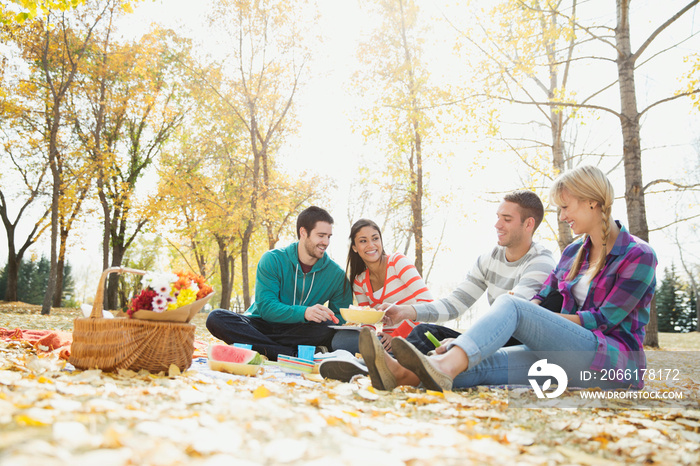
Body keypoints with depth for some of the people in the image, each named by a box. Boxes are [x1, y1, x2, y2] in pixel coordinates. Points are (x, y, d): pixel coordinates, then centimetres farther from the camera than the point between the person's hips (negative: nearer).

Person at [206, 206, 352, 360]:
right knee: (216, 318, -28)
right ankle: (293, 354, -35)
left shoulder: (336, 274, 0)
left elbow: (340, 318, 2)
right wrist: (303, 312, -35)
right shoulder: (273, 260, -7)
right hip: (261, 325, 0)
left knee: (328, 329, -31)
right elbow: (265, 306, -17)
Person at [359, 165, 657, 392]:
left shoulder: (639, 255, -2)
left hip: (616, 361, -6)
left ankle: (443, 368, -49)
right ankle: (402, 373, -43)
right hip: (570, 360, 6)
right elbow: (543, 299, 10)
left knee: (508, 304, -28)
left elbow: (605, 318, -10)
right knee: (484, 363, -24)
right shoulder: (573, 253, 20)